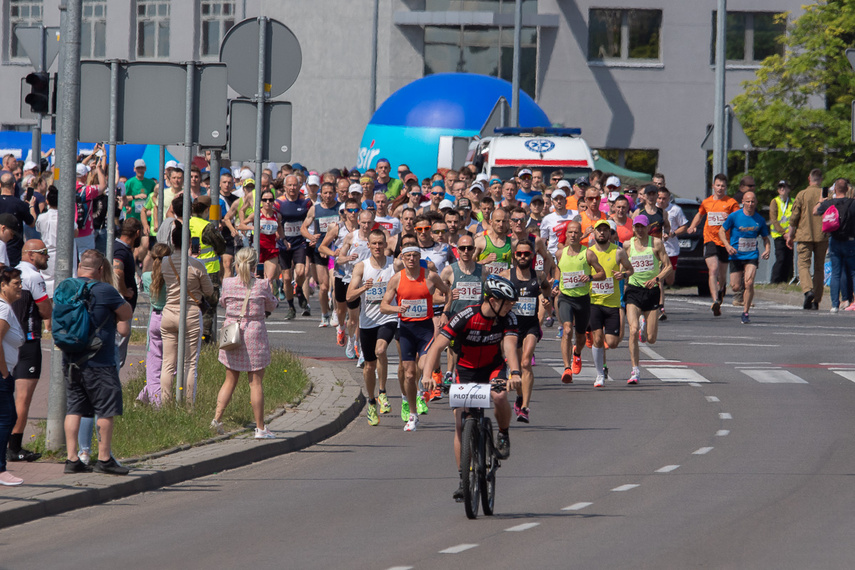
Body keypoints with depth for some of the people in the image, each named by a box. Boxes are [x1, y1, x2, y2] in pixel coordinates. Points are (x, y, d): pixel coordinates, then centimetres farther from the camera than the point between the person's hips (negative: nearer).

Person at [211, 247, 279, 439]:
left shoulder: (228, 283, -3)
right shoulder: (262, 285, -9)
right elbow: (271, 306, 6)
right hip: (255, 333, -2)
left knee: (230, 380, 13)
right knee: (255, 382, 2)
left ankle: (217, 417, -1)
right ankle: (260, 427, 5)